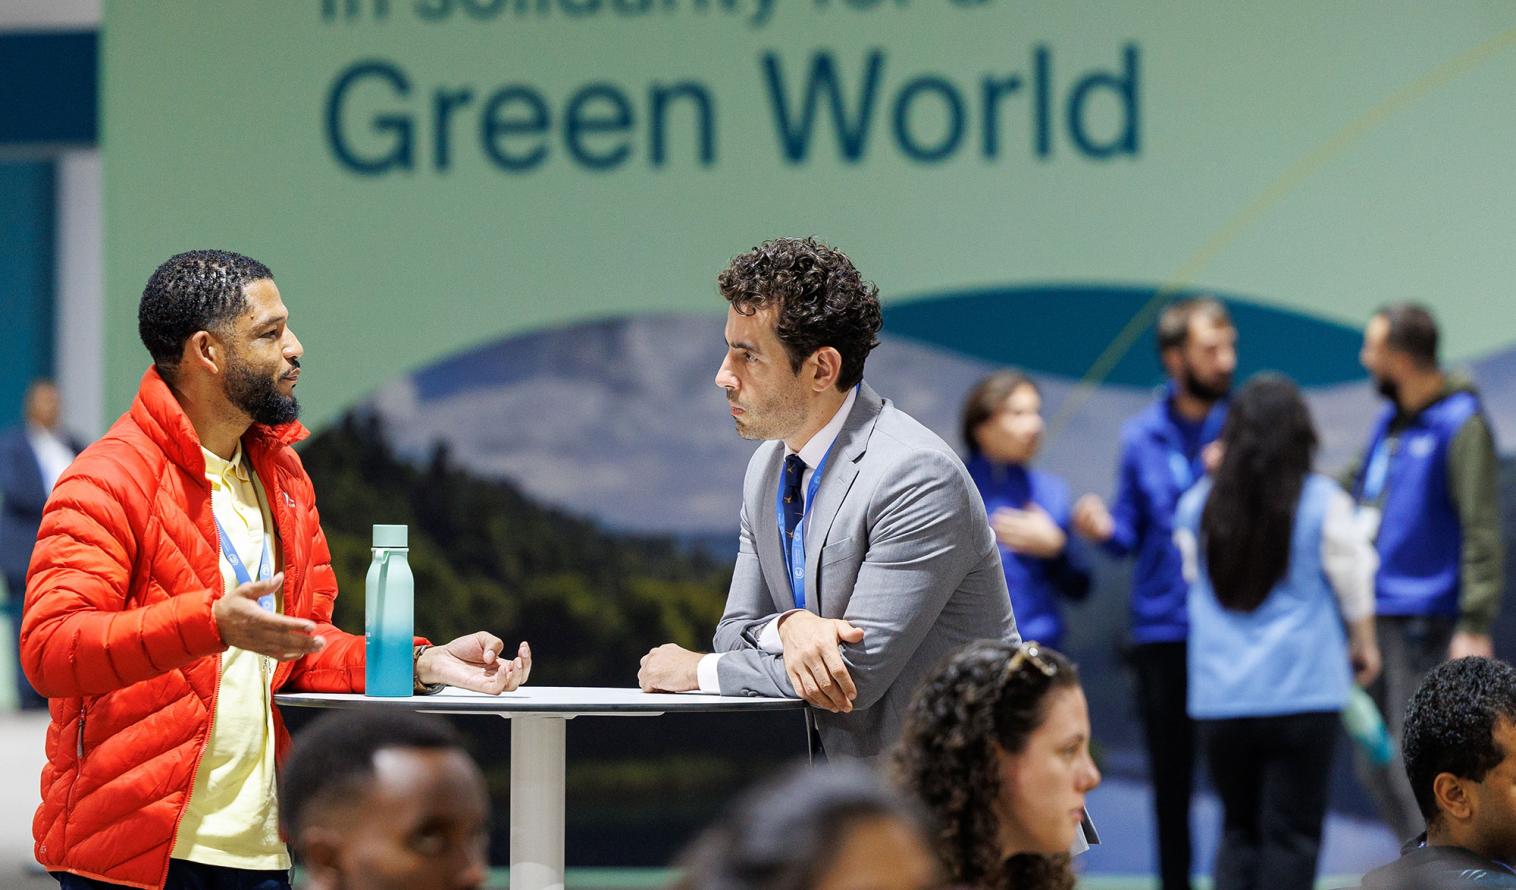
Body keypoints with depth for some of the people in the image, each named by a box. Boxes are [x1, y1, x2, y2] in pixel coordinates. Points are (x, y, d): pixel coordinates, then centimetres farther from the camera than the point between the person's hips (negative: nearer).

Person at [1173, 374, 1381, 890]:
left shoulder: (1197, 506, 1)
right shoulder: (1322, 502, -6)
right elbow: (1354, 581, 4)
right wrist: (1364, 644, 23)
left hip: (1219, 697, 3)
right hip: (1303, 692, -3)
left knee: (1238, 829, 14)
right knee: (1292, 833, 2)